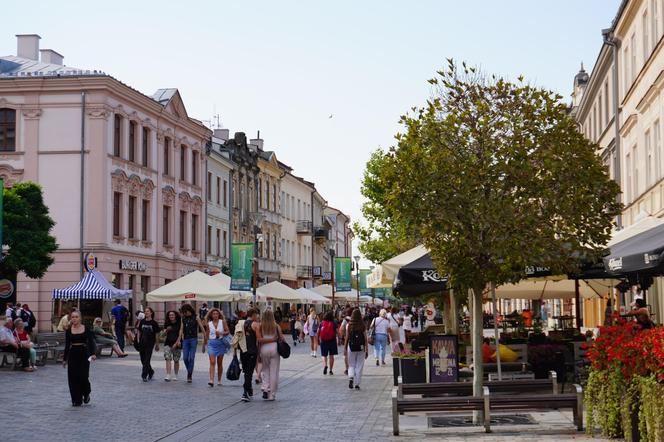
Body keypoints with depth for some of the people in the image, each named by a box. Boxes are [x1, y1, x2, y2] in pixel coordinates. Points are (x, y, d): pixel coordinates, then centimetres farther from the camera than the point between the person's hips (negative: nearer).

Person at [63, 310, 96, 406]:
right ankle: (76, 400, 8)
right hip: (73, 354, 2)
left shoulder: (86, 329, -1)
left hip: (84, 354, -2)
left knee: (83, 376, -7)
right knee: (73, 377, -1)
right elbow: (67, 346, 8)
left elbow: (91, 342, -6)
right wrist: (65, 359, 8)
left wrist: (93, 353, -21)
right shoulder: (69, 331, 4)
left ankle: (86, 394, 22)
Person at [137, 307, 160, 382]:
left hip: (150, 343, -4)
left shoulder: (154, 323, -3)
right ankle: (151, 372, 30)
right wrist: (138, 340, 3)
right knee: (143, 359, 9)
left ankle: (144, 375, -8)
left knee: (147, 360, -9)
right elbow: (139, 332, 13)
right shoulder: (142, 321, 7)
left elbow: (157, 334, 0)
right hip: (142, 343, 4)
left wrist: (157, 345, 0)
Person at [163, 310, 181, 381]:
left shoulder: (179, 324, -3)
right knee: (168, 359, -14)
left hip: (177, 344, -2)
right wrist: (166, 330, -12)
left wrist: (176, 343, -15)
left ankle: (175, 376, 21)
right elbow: (164, 333, 10)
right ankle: (168, 376, -20)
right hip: (168, 343, 2)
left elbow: (180, 334, -6)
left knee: (176, 360, 5)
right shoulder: (167, 324, 8)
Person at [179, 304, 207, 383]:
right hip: (185, 340, 4)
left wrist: (205, 338, -8)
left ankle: (189, 376, -2)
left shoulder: (196, 318, 1)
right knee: (185, 358, -1)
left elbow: (202, 328, -2)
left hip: (193, 339, -4)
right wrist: (179, 340, -6)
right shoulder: (184, 319, 12)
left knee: (191, 358, -6)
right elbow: (181, 329, 6)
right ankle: (189, 372, 21)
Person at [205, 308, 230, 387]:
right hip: (212, 343, 0)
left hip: (221, 343, 0)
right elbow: (208, 334, 13)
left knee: (219, 363, 8)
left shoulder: (222, 322, 2)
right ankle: (211, 380, -21)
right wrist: (207, 343, 15)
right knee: (212, 362, -13)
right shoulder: (209, 324, 5)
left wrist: (221, 333, -17)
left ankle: (219, 380, 19)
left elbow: (227, 332, -1)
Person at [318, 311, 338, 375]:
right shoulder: (334, 323, -6)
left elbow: (318, 332, 5)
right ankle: (331, 370, 12)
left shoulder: (322, 323, 0)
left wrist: (319, 339, 18)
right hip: (332, 341, -1)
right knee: (331, 356, 10)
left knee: (324, 355, 10)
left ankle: (325, 365, -17)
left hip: (323, 341, 1)